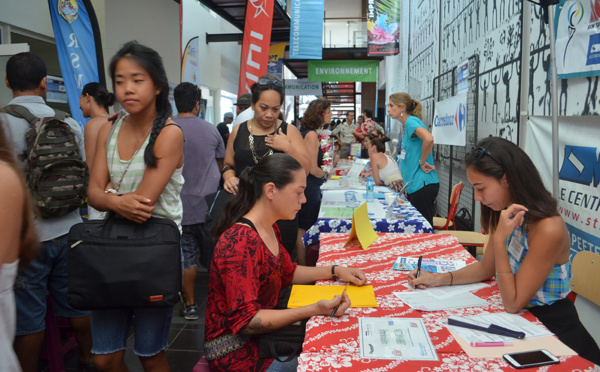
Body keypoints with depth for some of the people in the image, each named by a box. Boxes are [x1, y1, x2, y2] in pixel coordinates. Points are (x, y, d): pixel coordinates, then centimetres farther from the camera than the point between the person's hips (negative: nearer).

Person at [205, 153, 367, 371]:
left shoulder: (269, 229, 2)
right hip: (237, 352, -8)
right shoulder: (240, 243, -27)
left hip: (261, 333, 8)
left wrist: (335, 271, 5)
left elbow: (288, 272, 17)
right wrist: (313, 310, -34)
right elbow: (245, 320, -27)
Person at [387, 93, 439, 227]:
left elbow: (428, 139, -31)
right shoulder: (407, 125, 18)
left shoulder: (411, 121, -12)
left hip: (422, 185, -10)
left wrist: (422, 162, -19)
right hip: (414, 185, 10)